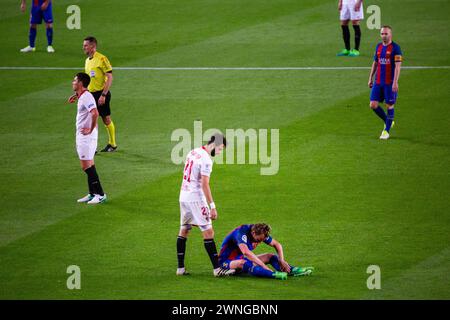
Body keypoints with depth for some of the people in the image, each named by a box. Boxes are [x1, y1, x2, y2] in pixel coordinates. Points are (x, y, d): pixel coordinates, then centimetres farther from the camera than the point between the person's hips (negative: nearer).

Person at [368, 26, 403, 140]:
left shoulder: (395, 48, -9)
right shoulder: (378, 47, 10)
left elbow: (398, 66, -14)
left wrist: (395, 82, -21)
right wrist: (371, 78, 17)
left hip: (390, 83, -6)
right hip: (378, 82, 6)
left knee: (389, 105, 1)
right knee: (373, 105, 0)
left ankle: (387, 131, 13)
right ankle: (388, 122, 23)